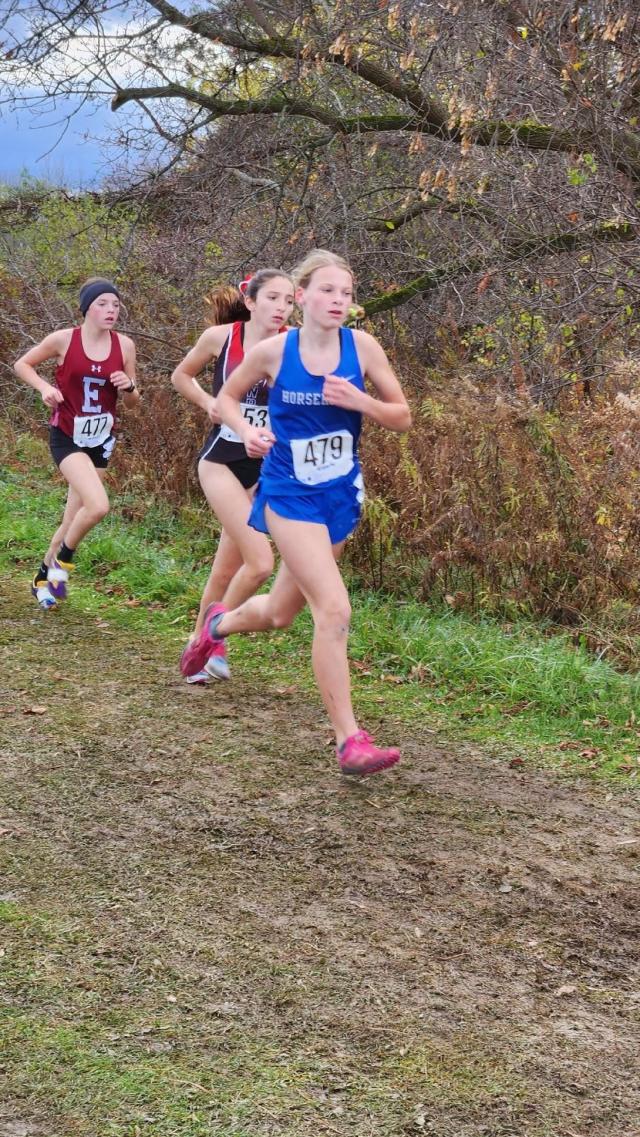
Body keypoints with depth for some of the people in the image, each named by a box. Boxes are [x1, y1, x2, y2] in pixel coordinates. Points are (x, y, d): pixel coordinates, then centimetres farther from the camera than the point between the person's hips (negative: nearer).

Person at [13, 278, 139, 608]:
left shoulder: (124, 345, -2)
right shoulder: (64, 339, -11)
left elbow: (132, 403, 7)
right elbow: (21, 364, 3)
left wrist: (128, 387, -15)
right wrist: (44, 387, -14)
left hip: (100, 440, 4)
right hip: (67, 437, -4)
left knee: (73, 520, 10)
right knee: (98, 506, -24)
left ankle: (42, 578, 32)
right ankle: (63, 558, 3)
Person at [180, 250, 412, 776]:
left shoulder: (362, 346, -6)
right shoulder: (273, 351, -10)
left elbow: (403, 417, -1)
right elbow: (227, 398, 7)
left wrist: (359, 401, -19)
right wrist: (248, 430, -13)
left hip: (341, 496, 4)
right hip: (290, 496, -4)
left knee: (279, 614, 19)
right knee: (334, 609, -20)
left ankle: (218, 625, 54)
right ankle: (350, 742, -15)